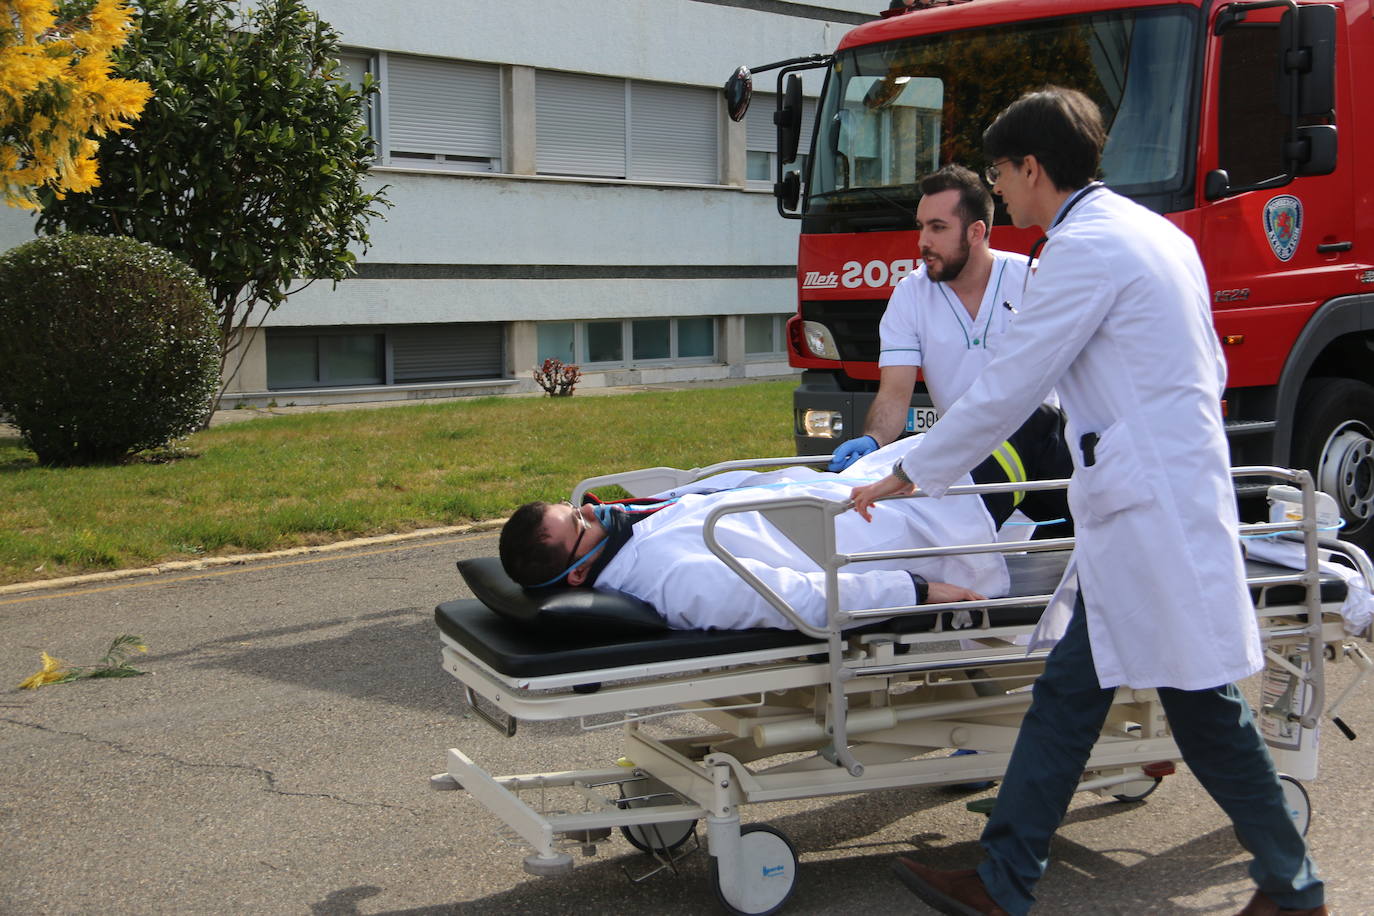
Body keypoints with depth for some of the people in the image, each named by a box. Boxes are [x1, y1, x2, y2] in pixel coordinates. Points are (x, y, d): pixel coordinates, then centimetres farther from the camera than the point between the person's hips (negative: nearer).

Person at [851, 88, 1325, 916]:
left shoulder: (1085, 249, -13)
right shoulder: (1154, 232, 16)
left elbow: (1006, 391, -13)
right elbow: (1209, 370, 21)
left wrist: (905, 478, -4)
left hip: (1154, 515, -10)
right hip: (1147, 508, 10)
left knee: (1202, 707, 1)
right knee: (1067, 696, 11)